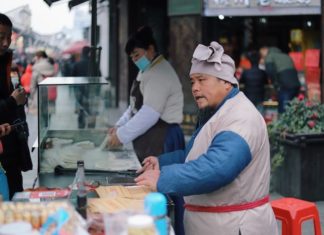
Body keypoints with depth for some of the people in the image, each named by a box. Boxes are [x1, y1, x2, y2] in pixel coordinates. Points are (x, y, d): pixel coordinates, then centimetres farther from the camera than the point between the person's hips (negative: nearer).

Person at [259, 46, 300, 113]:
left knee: (283, 111, -5)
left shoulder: (269, 56, 5)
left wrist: (276, 85, -2)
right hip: (296, 84, 7)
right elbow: (294, 70, 23)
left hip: (285, 87, -7)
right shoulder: (285, 55, 27)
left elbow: (270, 71, -11)